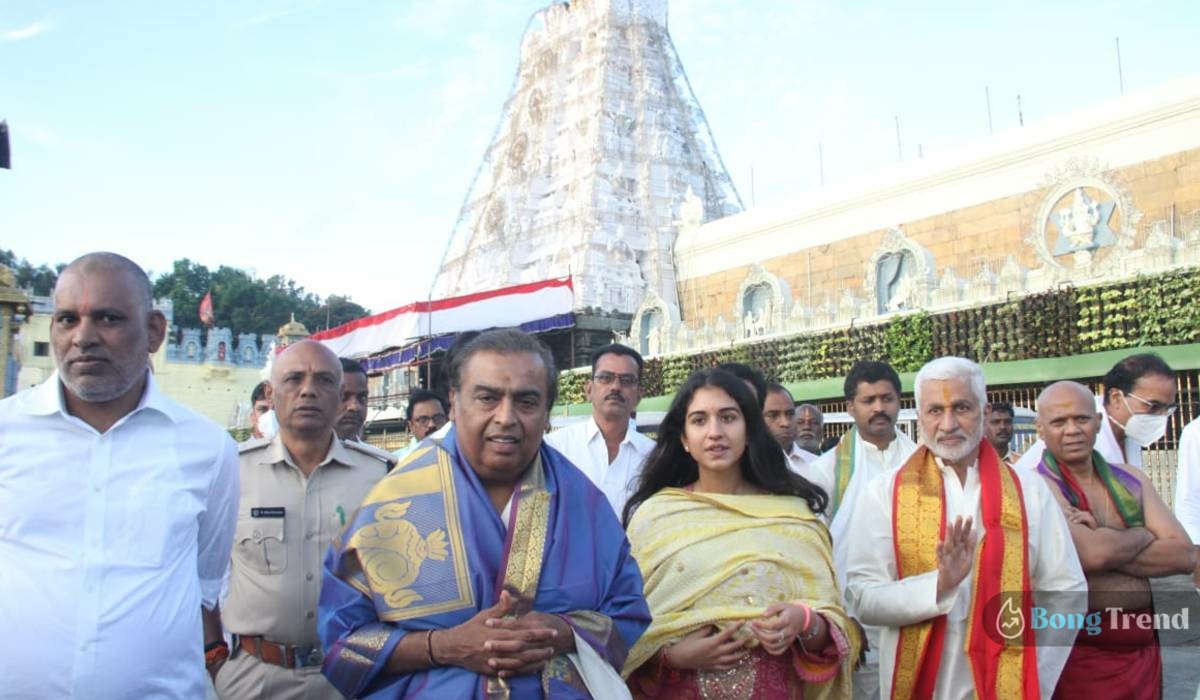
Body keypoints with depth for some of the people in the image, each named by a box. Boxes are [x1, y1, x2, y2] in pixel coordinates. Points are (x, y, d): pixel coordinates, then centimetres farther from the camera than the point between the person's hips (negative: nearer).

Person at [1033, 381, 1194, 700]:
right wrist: (1144, 534, -7)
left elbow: (1185, 556, -2)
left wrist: (1108, 547, -15)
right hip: (1075, 649, -6)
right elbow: (1093, 553, -26)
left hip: (1141, 647, 6)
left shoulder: (1131, 480, 7)